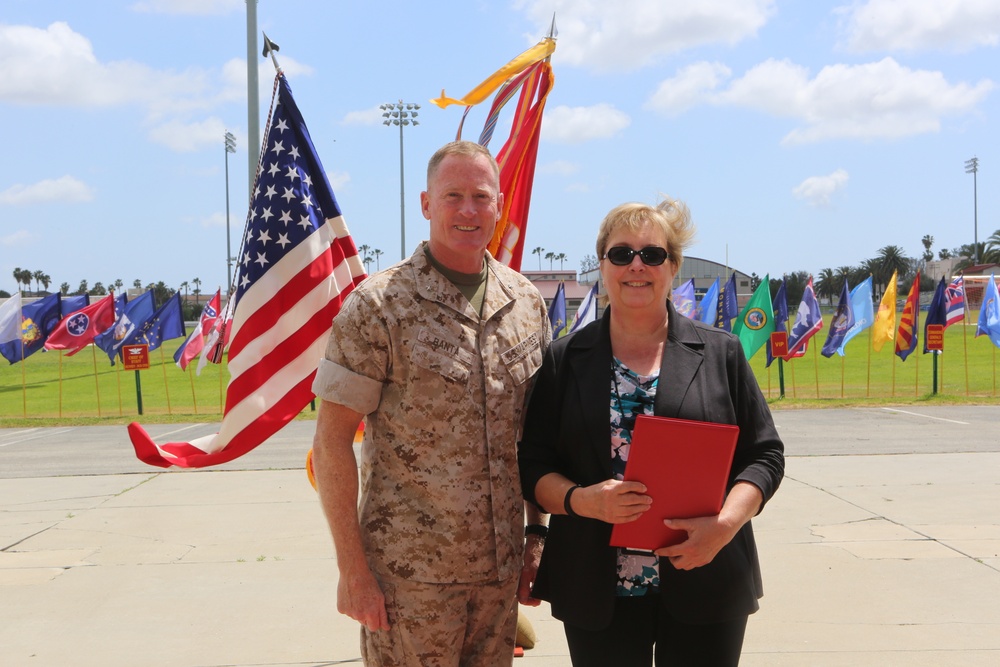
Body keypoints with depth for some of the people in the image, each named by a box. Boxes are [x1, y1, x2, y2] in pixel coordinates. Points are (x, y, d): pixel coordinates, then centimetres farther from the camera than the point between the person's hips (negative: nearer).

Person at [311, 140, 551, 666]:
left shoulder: (527, 303, 5)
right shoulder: (378, 305, -10)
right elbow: (331, 443, -10)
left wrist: (537, 535, 9)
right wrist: (352, 570, -12)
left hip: (501, 567, 5)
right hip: (409, 573, -4)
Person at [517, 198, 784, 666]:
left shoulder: (720, 353, 4)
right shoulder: (565, 360, 4)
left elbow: (764, 455, 3)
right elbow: (533, 465, 3)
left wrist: (726, 522, -14)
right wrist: (582, 500, -16)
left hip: (704, 585, 0)